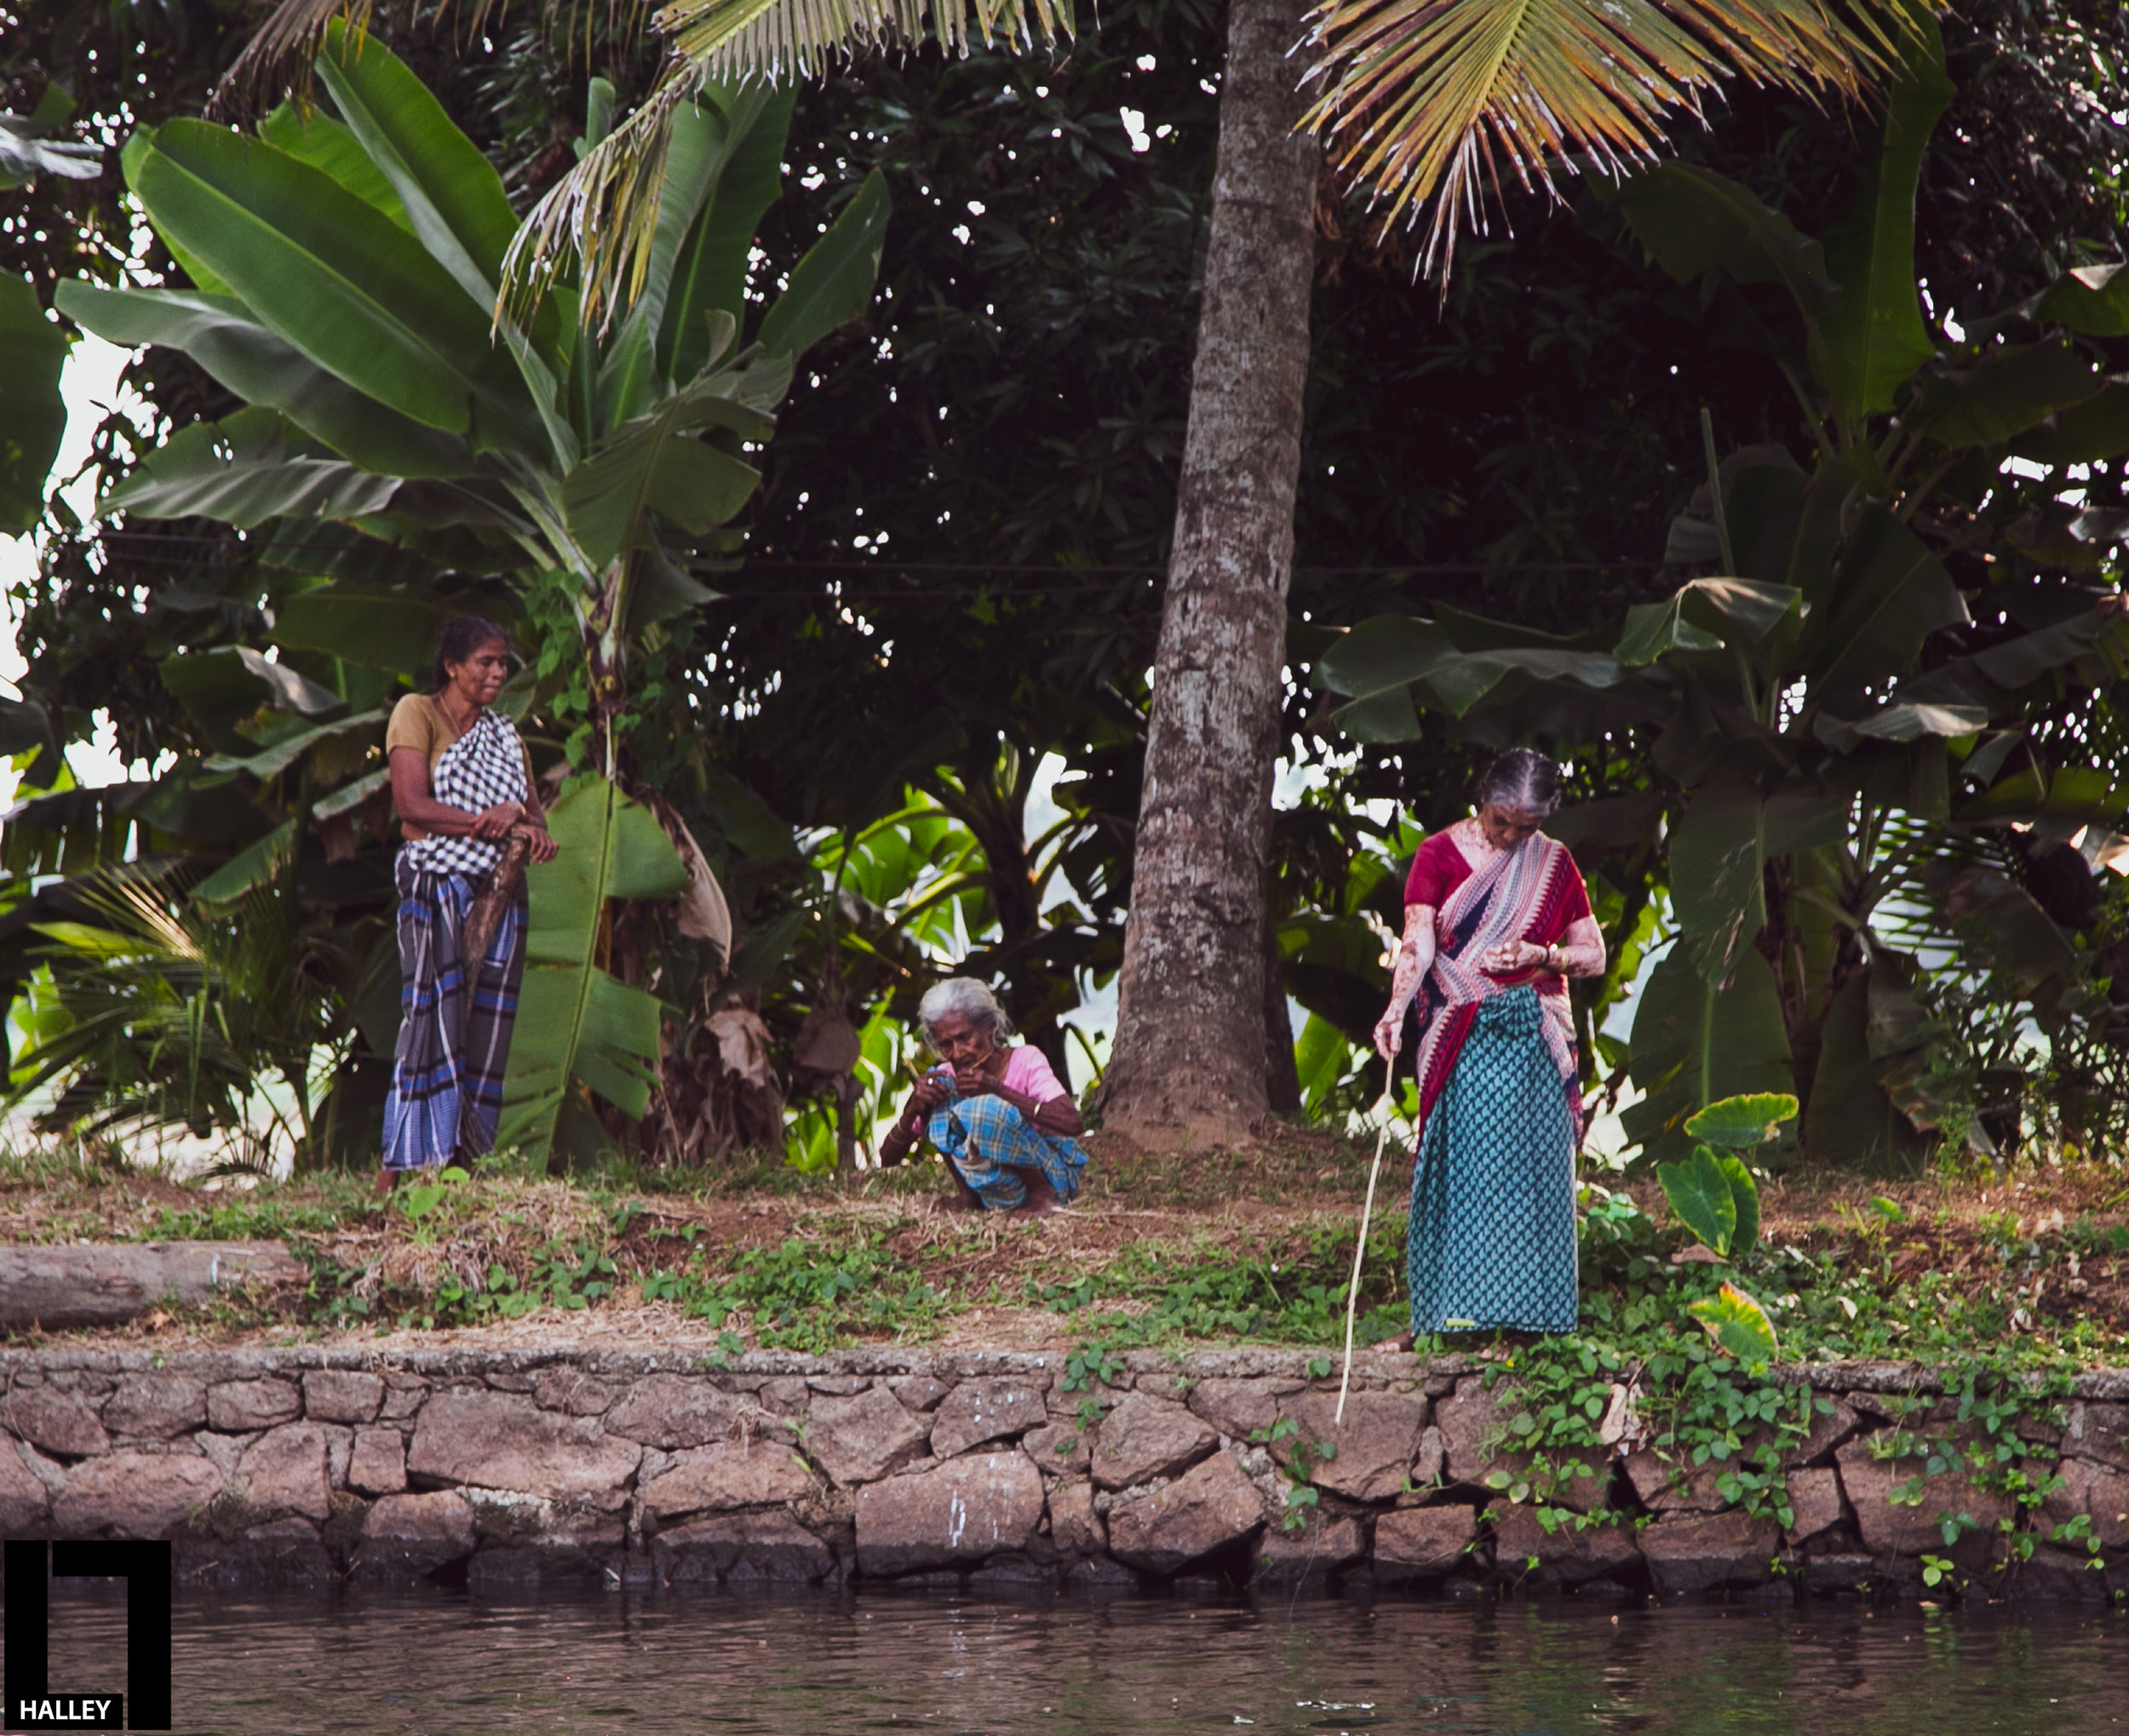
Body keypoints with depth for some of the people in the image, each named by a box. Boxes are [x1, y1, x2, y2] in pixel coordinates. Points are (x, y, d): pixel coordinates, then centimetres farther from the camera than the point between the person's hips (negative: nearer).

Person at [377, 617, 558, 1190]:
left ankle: (467, 1159, -1)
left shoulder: (503, 732, 19)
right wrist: (490, 822, -14)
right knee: (434, 1018, -14)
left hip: (500, 890, 6)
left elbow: (531, 808, 16)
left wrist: (535, 831, -9)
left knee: (487, 1029, -1)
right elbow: (412, 804, -11)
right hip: (437, 881, -6)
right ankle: (396, 1174, -15)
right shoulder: (417, 714, 1)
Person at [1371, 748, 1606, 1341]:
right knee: (1457, 1169, -7)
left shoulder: (1553, 864, 8)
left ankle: (1523, 1313, 1)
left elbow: (1594, 957, 11)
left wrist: (1538, 955, -10)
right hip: (1462, 1041, -2)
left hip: (1534, 1041, 2)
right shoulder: (1440, 854, -1)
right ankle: (1450, 1313, -7)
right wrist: (1397, 1009, -31)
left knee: (1530, 1171, -1)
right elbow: (1418, 942, -14)